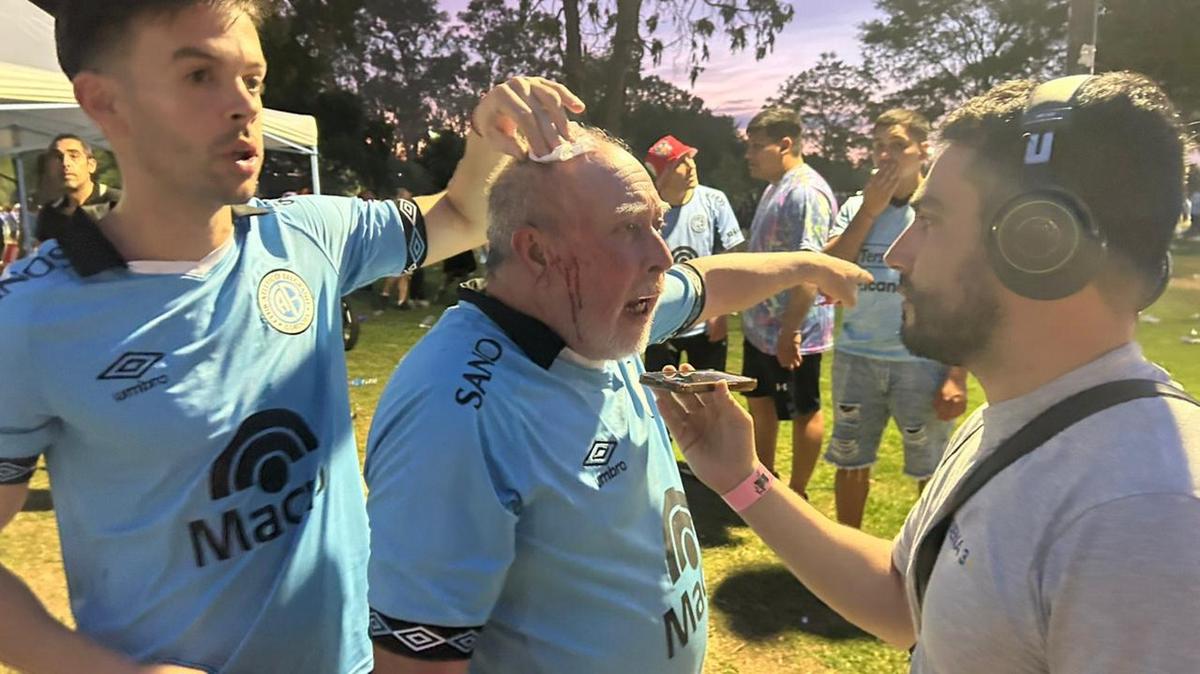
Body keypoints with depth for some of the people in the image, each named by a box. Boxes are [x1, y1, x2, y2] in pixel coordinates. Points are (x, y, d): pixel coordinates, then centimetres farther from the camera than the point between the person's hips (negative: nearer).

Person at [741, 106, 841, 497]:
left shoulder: (806, 191, -20)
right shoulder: (775, 187, 12)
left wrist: (790, 330, -27)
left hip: (791, 332, -10)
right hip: (760, 327, 10)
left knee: (803, 412, 7)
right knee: (761, 404, 20)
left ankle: (796, 495, 21)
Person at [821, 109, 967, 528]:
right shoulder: (856, 207, 6)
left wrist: (957, 376, -10)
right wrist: (869, 210, -9)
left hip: (923, 361, -3)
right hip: (856, 357, 3)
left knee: (930, 470, 9)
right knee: (850, 463, 14)